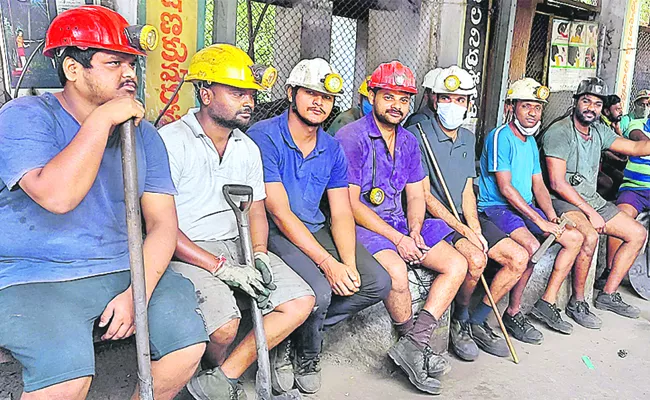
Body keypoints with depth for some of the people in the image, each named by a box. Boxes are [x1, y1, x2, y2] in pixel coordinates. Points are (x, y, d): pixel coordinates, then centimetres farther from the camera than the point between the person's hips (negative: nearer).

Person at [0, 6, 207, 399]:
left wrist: (137, 292, -13)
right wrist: (102, 119, -19)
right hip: (35, 279, -4)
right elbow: (57, 196, -26)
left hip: (126, 270, 4)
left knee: (190, 342, -13)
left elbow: (162, 221, 0)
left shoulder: (143, 133, 7)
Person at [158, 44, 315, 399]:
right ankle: (220, 367, 10)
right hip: (187, 252, -6)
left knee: (301, 302, -10)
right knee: (224, 322, -29)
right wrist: (220, 266, -20)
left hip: (237, 245, 7)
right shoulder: (170, 142, -9)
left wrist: (258, 254, -5)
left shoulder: (248, 149, 14)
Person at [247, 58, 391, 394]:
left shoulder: (332, 149, 7)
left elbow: (341, 213, 4)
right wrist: (328, 263, -24)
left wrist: (349, 263, -15)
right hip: (275, 233, -6)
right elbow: (280, 213, -19)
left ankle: (298, 330, 8)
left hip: (317, 229, 7)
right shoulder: (264, 137, -13)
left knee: (378, 283, -6)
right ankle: (306, 354, 6)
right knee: (318, 290, -29)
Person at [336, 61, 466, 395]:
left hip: (401, 224, 8)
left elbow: (416, 196, 13)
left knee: (457, 264, -4)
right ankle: (416, 344, -5)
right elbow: (351, 204, -16)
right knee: (396, 271, -33)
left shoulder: (408, 142, 13)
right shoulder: (350, 138, -11)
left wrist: (414, 233, -7)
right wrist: (397, 238, -19)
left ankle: (413, 344, -12)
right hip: (361, 226, -8)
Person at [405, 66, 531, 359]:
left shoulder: (468, 138, 14)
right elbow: (425, 196, -15)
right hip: (432, 218, -8)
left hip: (464, 218, 8)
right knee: (475, 258, -30)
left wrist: (475, 228, -7)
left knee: (519, 258, -3)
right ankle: (459, 321, -2)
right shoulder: (418, 134, -11)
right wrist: (464, 231, -19)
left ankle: (477, 322, 9)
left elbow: (467, 191, 11)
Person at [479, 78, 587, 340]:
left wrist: (552, 217, -2)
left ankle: (546, 304, 5)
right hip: (497, 207, -9)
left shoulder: (531, 141, 16)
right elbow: (505, 188, -19)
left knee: (575, 238, 3)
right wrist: (539, 221, -20)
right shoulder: (500, 137, -13)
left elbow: (538, 185, 15)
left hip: (526, 208, 10)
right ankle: (513, 314, -15)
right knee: (531, 245, -32)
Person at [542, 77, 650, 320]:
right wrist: (591, 212, -20)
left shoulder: (599, 131, 9)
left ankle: (607, 295, 11)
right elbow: (557, 183, -21)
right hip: (563, 201, -9)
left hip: (592, 199, 9)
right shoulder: (559, 133, -15)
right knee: (590, 236, -34)